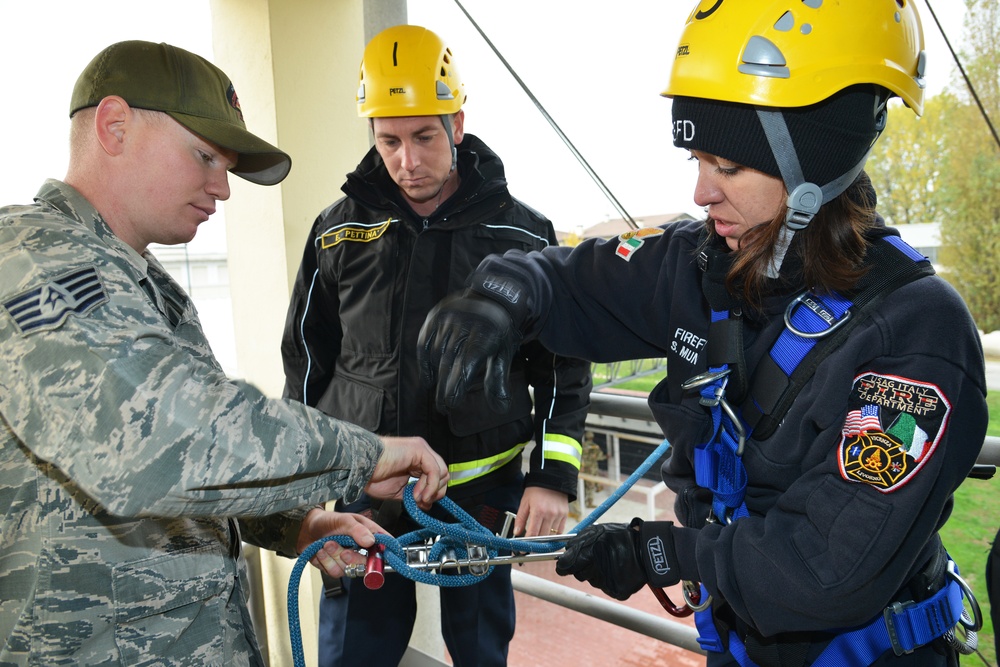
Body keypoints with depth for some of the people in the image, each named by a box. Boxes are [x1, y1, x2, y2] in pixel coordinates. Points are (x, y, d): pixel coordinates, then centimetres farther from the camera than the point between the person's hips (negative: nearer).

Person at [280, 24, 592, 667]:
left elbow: (563, 364, 1)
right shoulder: (338, 231, 1)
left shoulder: (522, 232, -3)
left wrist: (553, 474, -7)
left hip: (484, 488, -1)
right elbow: (308, 361, 10)